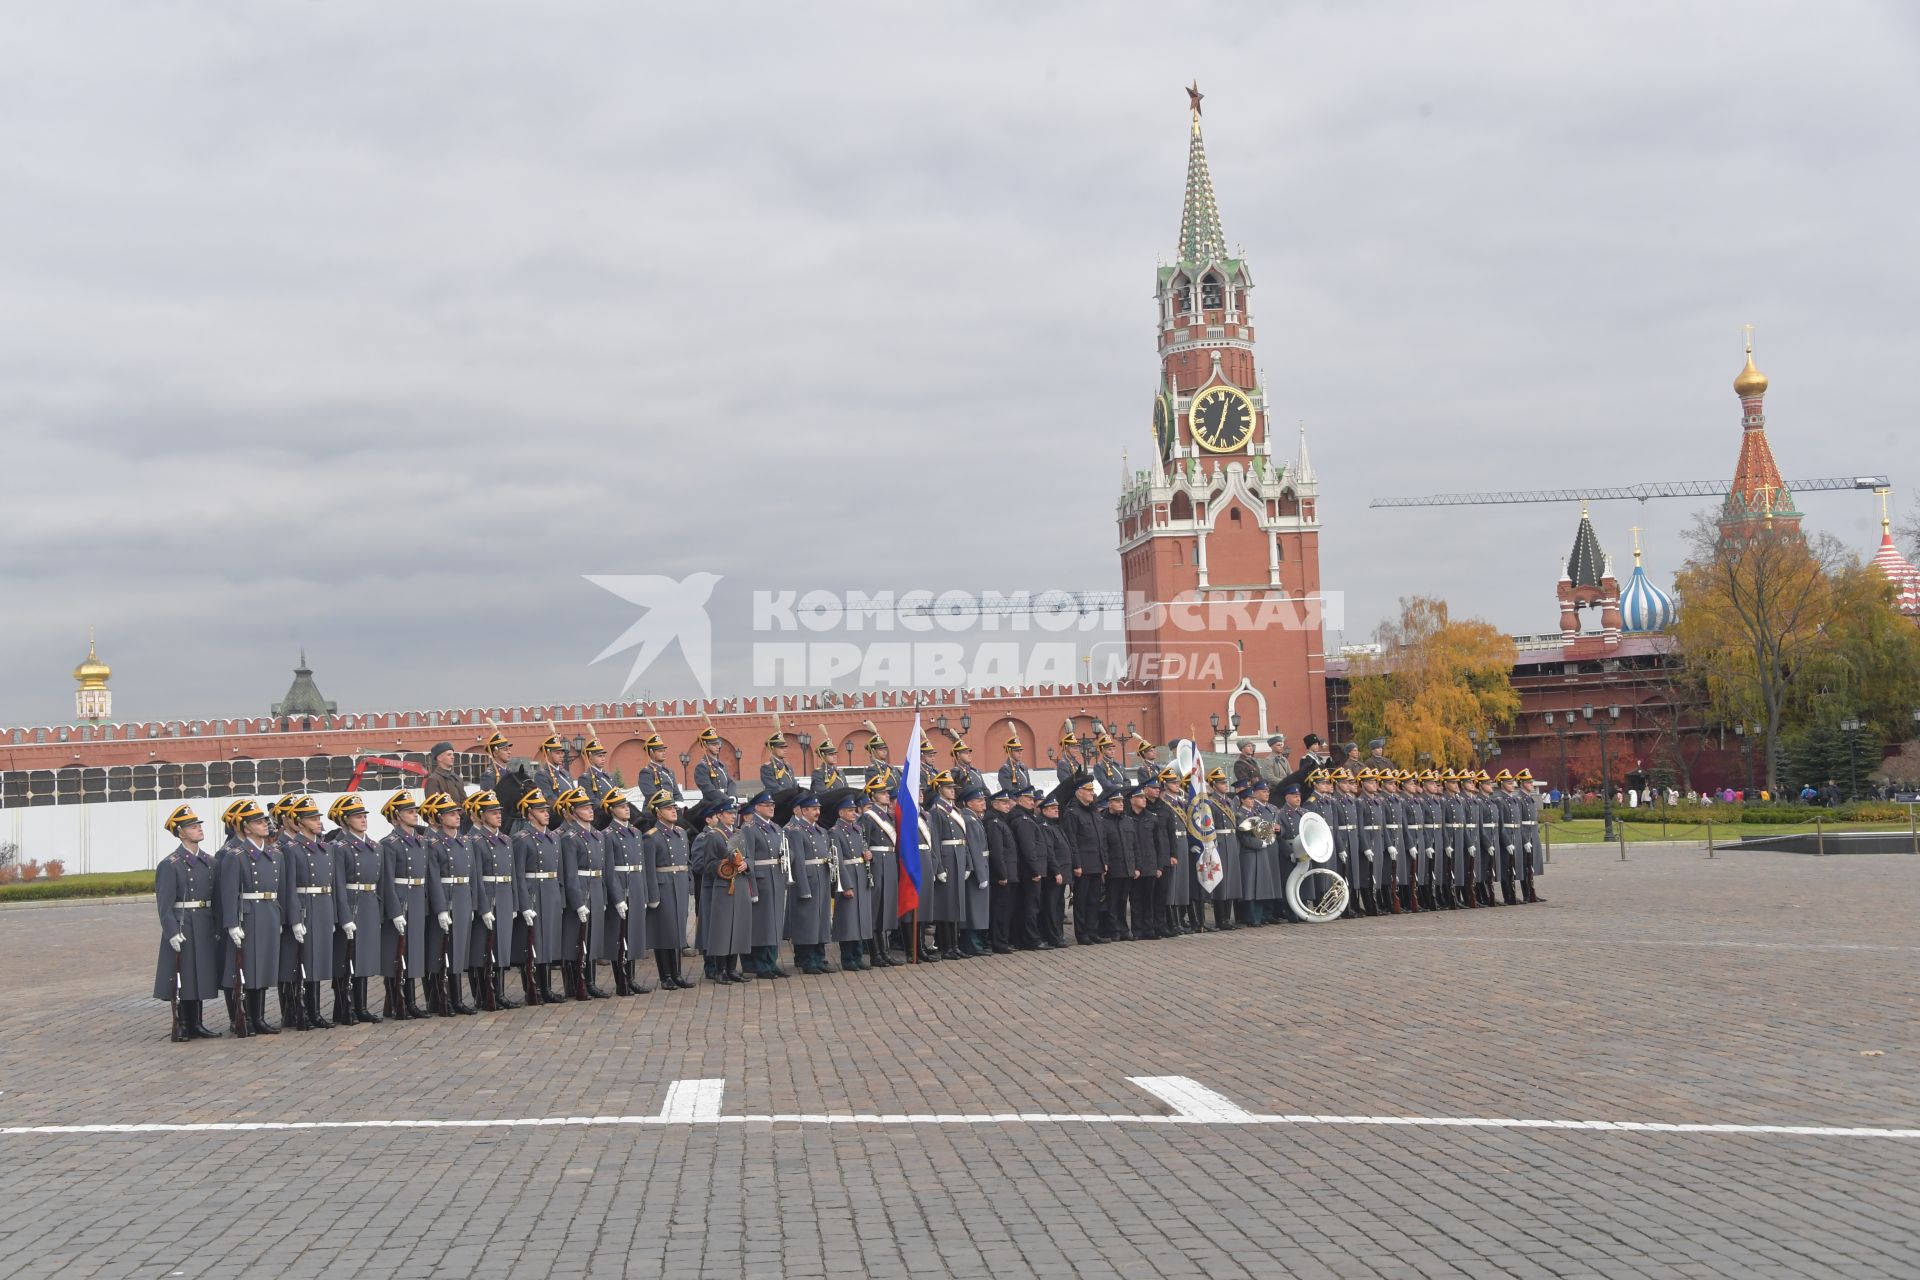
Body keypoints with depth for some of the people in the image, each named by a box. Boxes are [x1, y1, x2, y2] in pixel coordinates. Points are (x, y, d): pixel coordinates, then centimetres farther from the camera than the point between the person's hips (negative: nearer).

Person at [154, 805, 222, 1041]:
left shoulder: (208, 862, 12)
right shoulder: (170, 865, -9)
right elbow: (165, 904, -13)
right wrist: (172, 932, -20)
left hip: (205, 928, 7)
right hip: (183, 927, -7)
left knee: (201, 975, 11)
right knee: (183, 978, -2)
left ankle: (197, 1024, 19)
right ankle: (183, 1026, 6)